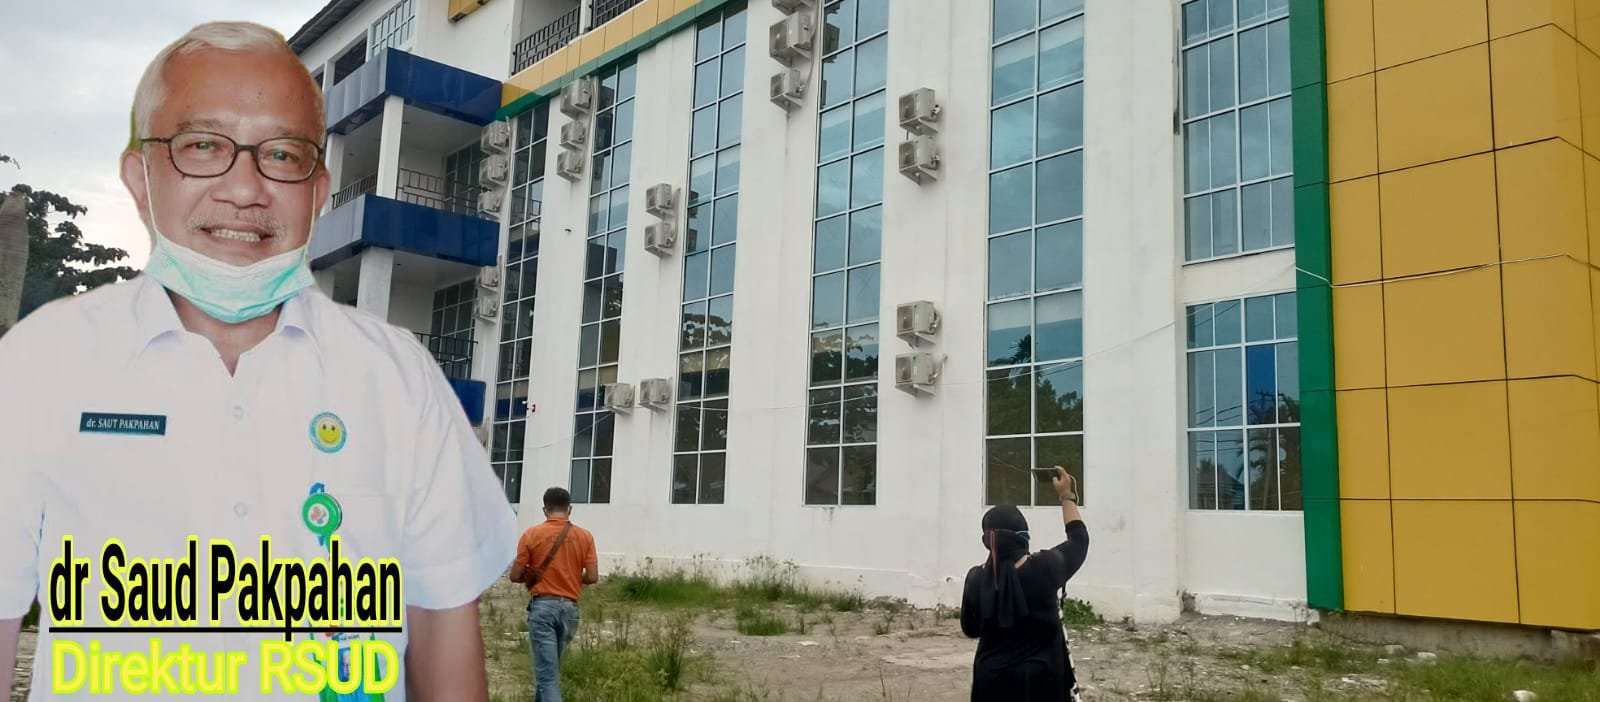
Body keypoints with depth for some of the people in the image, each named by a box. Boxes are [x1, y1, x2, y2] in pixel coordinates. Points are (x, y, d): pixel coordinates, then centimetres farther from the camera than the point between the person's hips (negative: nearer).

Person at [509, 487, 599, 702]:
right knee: (551, 668, 21)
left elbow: (515, 576, -3)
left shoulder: (531, 534, -4)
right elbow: (592, 577, -3)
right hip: (569, 608, 3)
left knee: (547, 674, -3)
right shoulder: (585, 536, 1)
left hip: (542, 606, -3)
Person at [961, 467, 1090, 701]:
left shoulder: (977, 579, -5)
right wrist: (1067, 497, 15)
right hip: (1038, 680, -2)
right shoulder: (1044, 569, -13)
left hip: (992, 681, 3)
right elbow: (1079, 539, 6)